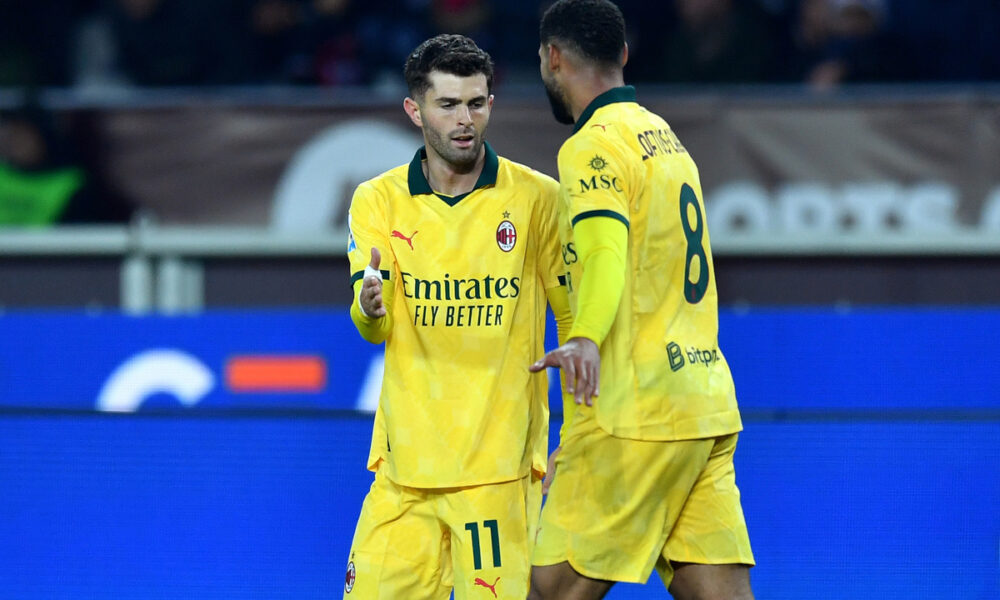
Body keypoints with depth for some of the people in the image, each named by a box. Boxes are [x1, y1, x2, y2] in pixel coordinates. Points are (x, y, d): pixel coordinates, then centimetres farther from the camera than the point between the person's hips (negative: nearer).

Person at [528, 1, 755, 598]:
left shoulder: (592, 146, -8)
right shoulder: (664, 136, 20)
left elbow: (606, 249, -27)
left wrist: (586, 339, -43)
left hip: (636, 411, -9)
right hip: (708, 406, 9)